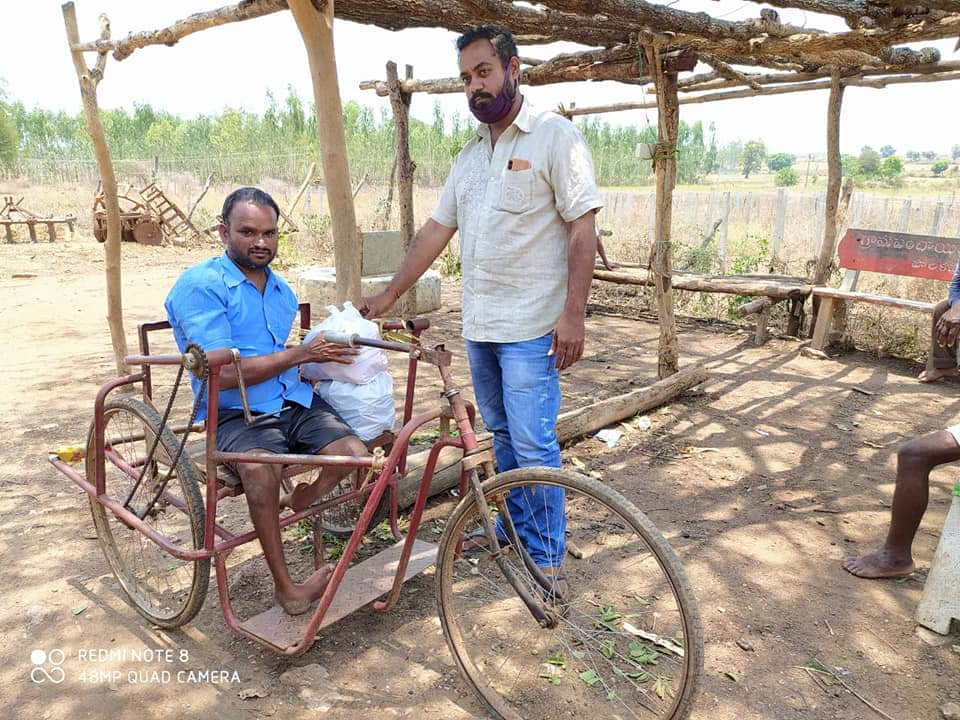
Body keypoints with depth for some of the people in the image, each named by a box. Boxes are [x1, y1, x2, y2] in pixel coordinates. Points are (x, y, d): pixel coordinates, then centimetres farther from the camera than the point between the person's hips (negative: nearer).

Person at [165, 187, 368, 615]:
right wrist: (301, 354, -13)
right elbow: (224, 374, -16)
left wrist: (327, 353, 7)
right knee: (260, 468, -37)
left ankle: (297, 503, 12)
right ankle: (285, 586, -18)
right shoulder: (199, 285, -6)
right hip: (235, 413, -6)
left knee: (355, 453, -20)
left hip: (295, 403, 6)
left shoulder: (281, 289, 18)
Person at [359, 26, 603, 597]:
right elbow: (437, 230, 16)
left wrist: (573, 313, -19)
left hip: (531, 327, -7)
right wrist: (388, 297, 14)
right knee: (503, 436, 16)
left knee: (533, 445, -4)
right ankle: (513, 531, 32)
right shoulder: (471, 153, 15)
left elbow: (583, 229, -11)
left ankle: (549, 559, 12)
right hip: (479, 325, 7)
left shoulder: (555, 136, -5)